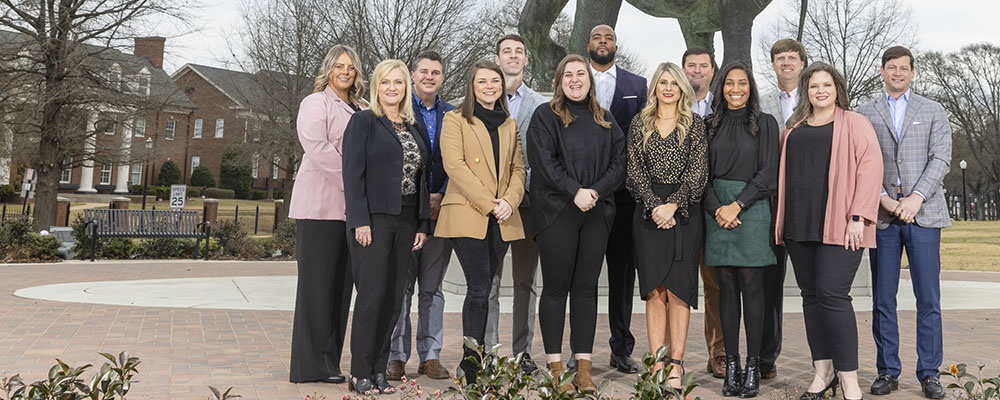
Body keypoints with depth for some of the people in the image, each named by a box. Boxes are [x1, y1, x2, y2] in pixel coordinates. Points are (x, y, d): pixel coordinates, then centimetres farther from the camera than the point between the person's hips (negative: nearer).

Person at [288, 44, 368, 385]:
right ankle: (312, 365, 2)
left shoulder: (362, 110, 20)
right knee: (317, 283, -3)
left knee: (341, 284, 7)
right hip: (320, 206, -6)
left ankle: (330, 361, 14)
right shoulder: (316, 103, 1)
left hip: (351, 208, 6)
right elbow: (316, 146, -13)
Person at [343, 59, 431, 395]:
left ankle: (379, 370, 14)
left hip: (406, 223, 6)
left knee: (394, 298, 5)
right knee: (372, 293, -8)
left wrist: (422, 225, 12)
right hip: (374, 220, -6)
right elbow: (353, 173, -7)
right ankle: (361, 373, 0)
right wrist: (360, 221, -15)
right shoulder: (364, 121, 0)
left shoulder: (412, 128, 17)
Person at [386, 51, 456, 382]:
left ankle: (430, 356, 14)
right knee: (400, 286, -1)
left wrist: (441, 197, -6)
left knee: (433, 288, 8)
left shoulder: (453, 115, 13)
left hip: (440, 208, 3)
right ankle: (397, 357, 7)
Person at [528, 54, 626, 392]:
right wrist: (575, 192, -15)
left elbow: (619, 161, 8)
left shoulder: (604, 120, 15)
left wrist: (596, 190, -8)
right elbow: (543, 162, -7)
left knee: (586, 288, 4)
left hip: (596, 213, 3)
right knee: (556, 287, -1)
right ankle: (555, 367, 5)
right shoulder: (545, 116, 4)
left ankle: (584, 367, 8)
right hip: (556, 212, -3)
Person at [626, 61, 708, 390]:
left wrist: (672, 205, -12)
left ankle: (676, 363, 0)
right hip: (649, 212, 1)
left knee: (679, 287, -4)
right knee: (654, 289, -1)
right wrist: (654, 206, -9)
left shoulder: (695, 125, 7)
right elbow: (635, 171, 3)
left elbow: (698, 172, -2)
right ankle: (656, 363, 2)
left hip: (684, 211, -1)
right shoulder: (640, 124, 11)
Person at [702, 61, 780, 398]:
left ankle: (753, 367, 0)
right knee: (726, 286, 2)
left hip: (752, 209, -2)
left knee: (751, 285, -5)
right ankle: (731, 366, 7)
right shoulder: (710, 125, 12)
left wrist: (737, 205, -11)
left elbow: (768, 173, -2)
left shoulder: (765, 124, 5)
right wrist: (717, 209, -7)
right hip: (717, 212, 3)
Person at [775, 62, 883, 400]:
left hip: (837, 227, -5)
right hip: (799, 226, 5)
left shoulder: (854, 124, 3)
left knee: (833, 295, -13)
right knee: (811, 296, 7)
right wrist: (783, 220, 11)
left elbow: (871, 167, -5)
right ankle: (823, 373, 15)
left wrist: (858, 217, -14)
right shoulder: (794, 128, 18)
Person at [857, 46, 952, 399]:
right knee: (883, 300, 3)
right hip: (882, 215, 0)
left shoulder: (933, 111, 12)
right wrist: (884, 199, -10)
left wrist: (916, 198, -12)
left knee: (928, 299, 0)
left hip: (923, 213, 0)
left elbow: (941, 159, 1)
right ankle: (888, 371, 12)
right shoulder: (864, 114, 11)